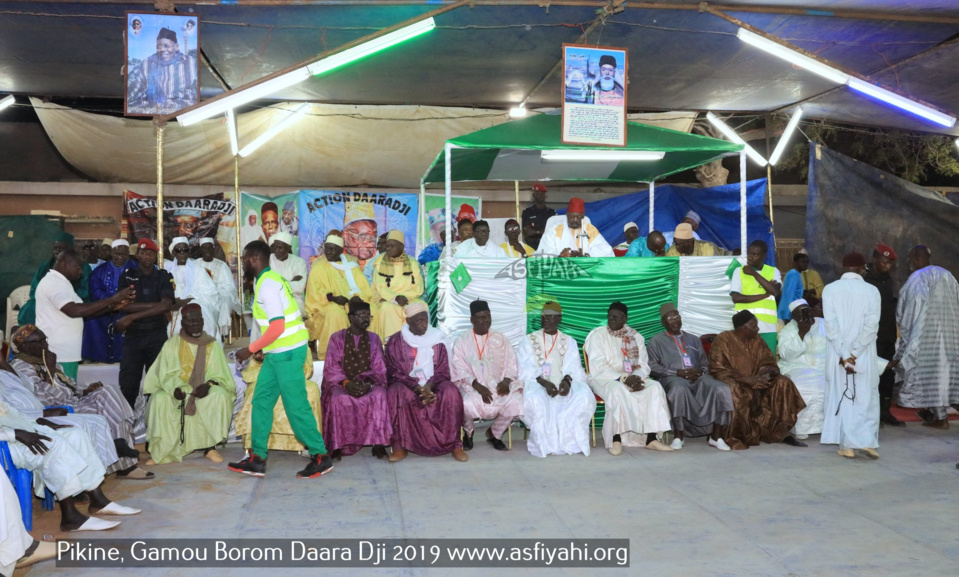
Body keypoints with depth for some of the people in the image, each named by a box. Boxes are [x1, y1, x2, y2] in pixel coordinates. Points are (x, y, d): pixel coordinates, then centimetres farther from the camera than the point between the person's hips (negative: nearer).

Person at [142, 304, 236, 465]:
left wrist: (208, 384, -21)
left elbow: (219, 373, 0)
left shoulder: (212, 344, 7)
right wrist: (175, 388, -23)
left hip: (205, 392, 0)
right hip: (177, 392, 0)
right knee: (159, 399, -31)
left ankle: (210, 447, -21)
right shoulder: (171, 344, 5)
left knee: (221, 396, -31)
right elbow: (165, 374, -2)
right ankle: (161, 451, -20)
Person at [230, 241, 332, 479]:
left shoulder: (268, 285, -16)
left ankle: (320, 457, 8)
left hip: (287, 352, -10)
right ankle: (257, 459, 17)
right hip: (277, 352, 10)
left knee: (296, 406, -3)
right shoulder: (265, 281, 15)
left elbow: (277, 327, -23)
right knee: (261, 401, 11)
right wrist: (255, 349, 14)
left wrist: (250, 349, -14)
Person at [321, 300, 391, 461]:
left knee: (379, 395, -32)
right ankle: (338, 445, -24)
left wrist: (368, 383, -17)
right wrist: (346, 383, -19)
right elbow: (331, 368, -1)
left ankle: (378, 443, -25)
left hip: (367, 384, 1)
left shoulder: (374, 339, 10)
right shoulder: (337, 338, 4)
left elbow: (379, 368, 4)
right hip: (342, 384, -1)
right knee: (339, 399, -35)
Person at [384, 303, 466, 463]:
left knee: (451, 392, -31)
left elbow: (443, 371, 1)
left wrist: (429, 387, -19)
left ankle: (455, 444, -23)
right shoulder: (396, 341, -1)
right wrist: (417, 388, -20)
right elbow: (395, 373, -5)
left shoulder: (437, 339, 4)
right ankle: (400, 446, -26)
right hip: (407, 385, -1)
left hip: (433, 385, 1)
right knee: (394, 393, -34)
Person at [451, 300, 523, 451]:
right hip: (471, 386, -2)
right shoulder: (462, 340, 4)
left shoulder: (500, 339, 12)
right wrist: (477, 385, -20)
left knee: (515, 402, -26)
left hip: (498, 385, 3)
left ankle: (494, 433, 4)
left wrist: (506, 381, -14)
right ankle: (468, 432, 3)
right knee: (467, 404, -35)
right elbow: (459, 369, -5)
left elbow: (511, 366, 8)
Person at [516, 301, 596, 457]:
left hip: (563, 384, 2)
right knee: (536, 400, -38)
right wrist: (544, 382, -20)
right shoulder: (529, 341, 12)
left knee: (584, 396, -30)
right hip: (537, 385, -2)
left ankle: (569, 440, -19)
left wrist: (567, 381, -20)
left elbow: (573, 368, 5)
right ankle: (544, 443, -23)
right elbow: (527, 370, -1)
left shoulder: (569, 342, 17)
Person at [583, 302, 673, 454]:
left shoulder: (635, 337, 12)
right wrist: (623, 379, -24)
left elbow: (644, 365, 6)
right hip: (604, 379, -4)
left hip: (632, 378, 5)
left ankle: (651, 438, -25)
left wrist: (635, 377, -18)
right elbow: (598, 368, -12)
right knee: (618, 390, -38)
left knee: (655, 387, -23)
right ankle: (616, 439, -30)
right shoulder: (597, 335, -2)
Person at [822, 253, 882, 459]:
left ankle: (848, 446, 9)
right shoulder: (872, 291, -2)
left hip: (838, 353, 0)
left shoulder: (830, 289, -2)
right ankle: (866, 442, 3)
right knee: (866, 398, 10)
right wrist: (854, 354, -12)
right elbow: (871, 326, -11)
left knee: (842, 397, 8)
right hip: (865, 355, 0)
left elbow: (831, 325, -10)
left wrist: (844, 355, -10)